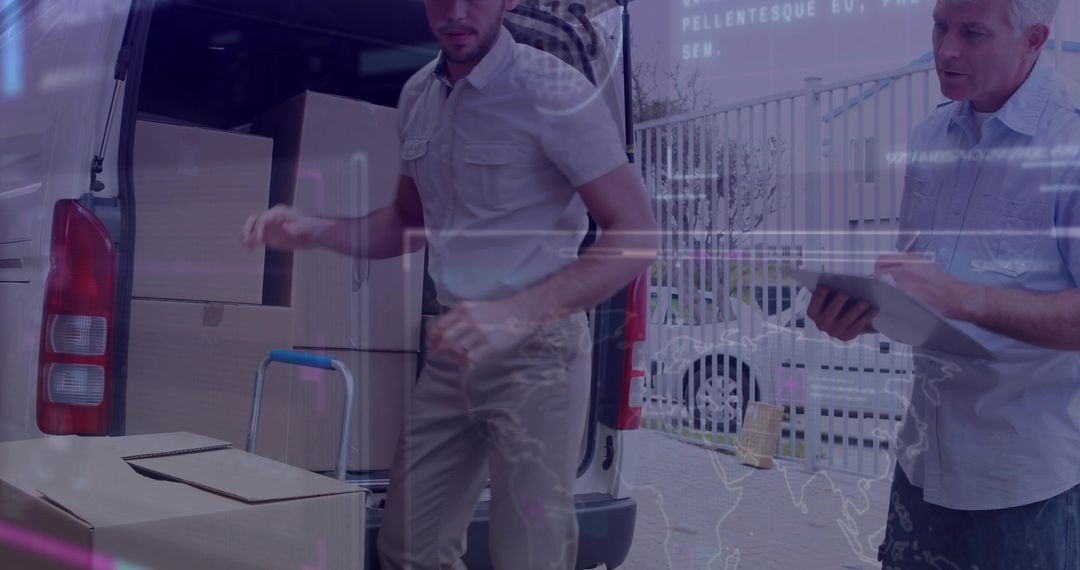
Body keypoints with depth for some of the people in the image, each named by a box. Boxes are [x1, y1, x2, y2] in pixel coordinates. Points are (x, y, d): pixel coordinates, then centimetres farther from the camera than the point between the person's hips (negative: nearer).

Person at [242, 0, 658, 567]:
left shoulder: (553, 92, -12)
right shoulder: (417, 95, 10)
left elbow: (637, 236, -15)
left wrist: (517, 314, -26)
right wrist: (315, 232, 5)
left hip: (536, 355, -6)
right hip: (454, 350, 6)